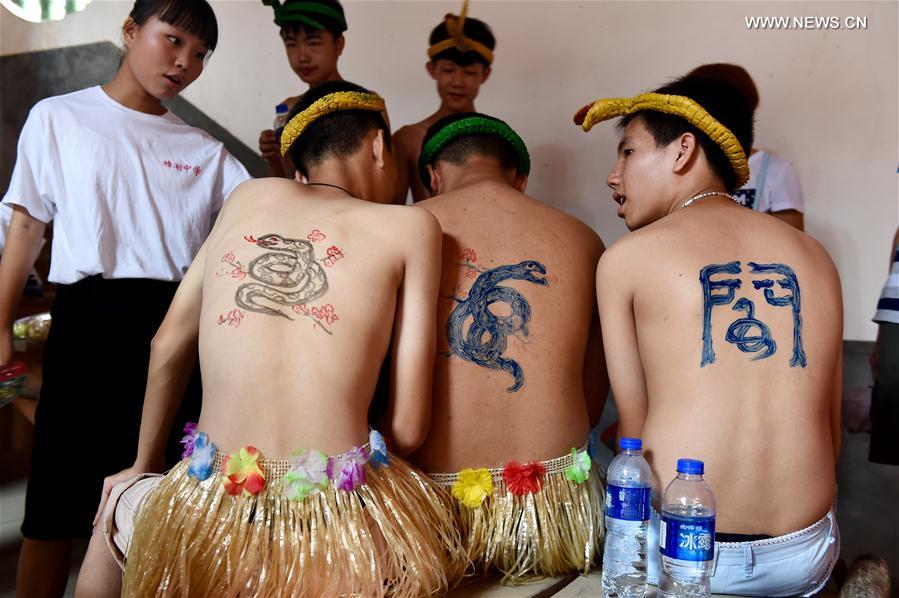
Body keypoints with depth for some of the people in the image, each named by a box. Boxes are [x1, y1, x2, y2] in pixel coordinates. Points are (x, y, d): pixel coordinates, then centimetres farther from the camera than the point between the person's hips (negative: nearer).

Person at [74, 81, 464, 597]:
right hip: (343, 532, -2)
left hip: (212, 528, 3)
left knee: (118, 501, 36)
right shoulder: (412, 227, 2)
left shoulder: (249, 196, 10)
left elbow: (168, 347, 16)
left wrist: (145, 463, 30)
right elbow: (408, 428, -5)